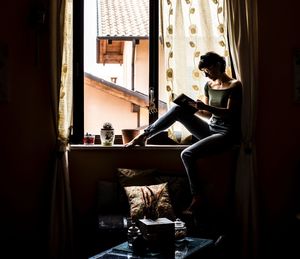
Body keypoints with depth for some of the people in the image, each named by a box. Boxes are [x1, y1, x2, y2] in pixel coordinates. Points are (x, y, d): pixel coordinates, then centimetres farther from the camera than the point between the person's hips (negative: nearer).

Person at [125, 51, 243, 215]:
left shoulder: (235, 85, -7)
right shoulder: (209, 85, 13)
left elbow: (230, 113, -16)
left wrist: (205, 107, -29)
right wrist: (194, 109, -5)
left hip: (226, 134, -7)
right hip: (210, 129, 7)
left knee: (188, 154, -28)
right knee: (178, 110, -14)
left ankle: (197, 196, -16)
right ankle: (143, 136, -12)